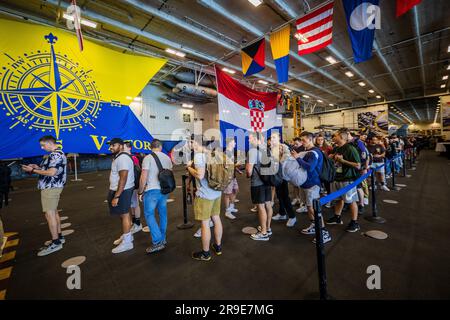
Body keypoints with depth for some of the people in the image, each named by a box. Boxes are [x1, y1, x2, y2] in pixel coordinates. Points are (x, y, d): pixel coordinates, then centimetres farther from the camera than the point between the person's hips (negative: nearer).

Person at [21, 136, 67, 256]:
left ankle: (55, 243, -2)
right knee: (54, 212, 16)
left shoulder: (56, 155, -17)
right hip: (52, 187, 10)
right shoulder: (56, 154, 16)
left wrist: (33, 170, -12)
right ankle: (59, 236, 25)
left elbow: (51, 172, -22)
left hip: (50, 187, -10)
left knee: (49, 213, -7)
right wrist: (37, 167, 9)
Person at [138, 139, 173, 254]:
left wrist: (140, 192, -1)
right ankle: (163, 239, 26)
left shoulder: (148, 158, -9)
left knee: (149, 214, 4)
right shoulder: (167, 158, 8)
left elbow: (143, 177, -12)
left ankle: (157, 242, 0)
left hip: (152, 190, -5)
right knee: (162, 214, 15)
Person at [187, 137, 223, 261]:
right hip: (217, 192, 8)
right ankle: (218, 246, 35)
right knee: (216, 218, 18)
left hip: (205, 194, -8)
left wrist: (189, 167, -7)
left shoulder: (198, 155, -16)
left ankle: (205, 253, 21)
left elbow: (200, 175, -24)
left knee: (205, 223, 5)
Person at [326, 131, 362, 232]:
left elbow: (358, 166, -19)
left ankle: (354, 223, 18)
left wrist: (342, 160, -21)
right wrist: (330, 159, 3)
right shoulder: (335, 149, 9)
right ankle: (337, 218, 33)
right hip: (336, 178, 7)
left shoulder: (350, 149, -14)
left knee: (351, 201, 4)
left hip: (347, 179, -7)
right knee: (339, 199, 19)